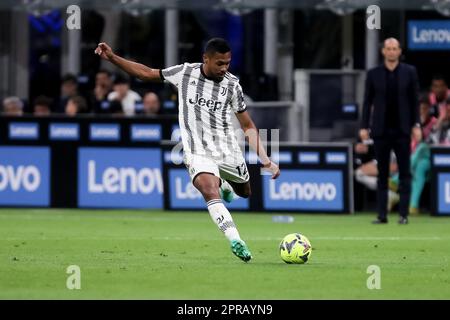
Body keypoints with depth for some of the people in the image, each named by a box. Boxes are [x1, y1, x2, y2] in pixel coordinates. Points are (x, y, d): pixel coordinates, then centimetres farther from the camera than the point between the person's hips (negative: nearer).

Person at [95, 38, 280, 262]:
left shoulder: (232, 85, -2)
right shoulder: (185, 73, -4)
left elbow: (248, 126, 4)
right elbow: (146, 73, 7)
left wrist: (264, 159, -3)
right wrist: (112, 58, -1)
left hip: (228, 151, 3)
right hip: (198, 153, -3)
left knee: (244, 192, 19)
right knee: (210, 193, -27)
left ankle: (225, 185, 54)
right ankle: (236, 241, -36)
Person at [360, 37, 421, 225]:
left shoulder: (409, 72, 4)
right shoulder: (374, 74, 4)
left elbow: (415, 100, 4)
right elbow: (368, 101, 6)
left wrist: (416, 125, -3)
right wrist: (364, 127, 0)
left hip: (402, 130, -1)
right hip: (381, 130, 1)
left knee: (404, 174, -2)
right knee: (382, 174, 3)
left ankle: (403, 214, 0)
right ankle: (382, 214, 4)